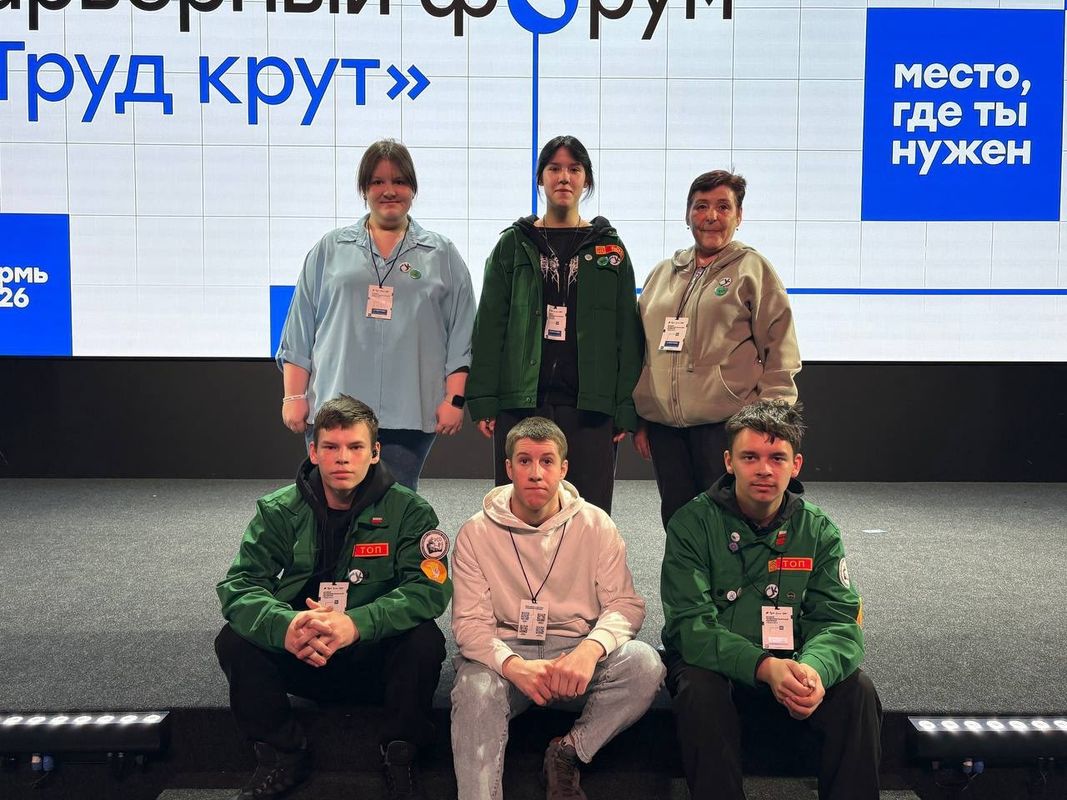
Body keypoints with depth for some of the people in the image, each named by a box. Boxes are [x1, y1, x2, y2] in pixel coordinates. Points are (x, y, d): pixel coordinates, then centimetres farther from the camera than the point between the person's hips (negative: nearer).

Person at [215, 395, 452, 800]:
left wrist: (355, 624, -38)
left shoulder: (407, 510, -10)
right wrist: (285, 626, -37)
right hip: (302, 657, 2)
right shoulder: (279, 511, -4)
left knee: (425, 641, -30)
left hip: (377, 656, -2)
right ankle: (282, 756, -2)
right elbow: (239, 585, -14)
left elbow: (431, 589, -21)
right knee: (233, 641, -21)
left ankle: (400, 757, -6)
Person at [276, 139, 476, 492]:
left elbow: (461, 337, 7)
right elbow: (299, 331, 11)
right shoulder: (329, 250, 13)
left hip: (410, 412, 0)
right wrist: (294, 397, 5)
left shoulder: (443, 255, 12)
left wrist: (454, 399, 0)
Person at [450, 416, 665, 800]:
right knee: (475, 688, -35)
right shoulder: (476, 533, -1)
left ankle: (566, 754, -10)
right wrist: (513, 665, -27)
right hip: (505, 653, -1)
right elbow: (469, 621, -6)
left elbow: (626, 605, -3)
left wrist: (590, 650, -26)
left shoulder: (595, 525, 2)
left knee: (644, 663, -27)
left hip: (577, 655, 2)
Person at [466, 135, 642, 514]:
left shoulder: (609, 248, 9)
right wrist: (483, 400, -2)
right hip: (520, 401, 0)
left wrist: (626, 408, -1)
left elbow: (627, 333, 6)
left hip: (589, 404, 0)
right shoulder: (514, 244, 9)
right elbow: (489, 326, 6)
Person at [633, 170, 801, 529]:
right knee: (676, 519, 10)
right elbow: (642, 349, 18)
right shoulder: (662, 273, 17)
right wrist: (638, 419, 14)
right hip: (664, 424, 5)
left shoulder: (753, 268, 3)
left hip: (726, 424, -5)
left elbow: (779, 351, -1)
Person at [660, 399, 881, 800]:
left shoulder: (818, 530, -1)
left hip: (789, 665, 3)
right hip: (712, 662, -2)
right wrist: (765, 667, -37)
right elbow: (691, 625, -19)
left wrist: (814, 668, -33)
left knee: (857, 690, -23)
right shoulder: (693, 523, -11)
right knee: (701, 690, -34)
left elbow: (838, 621, -8)